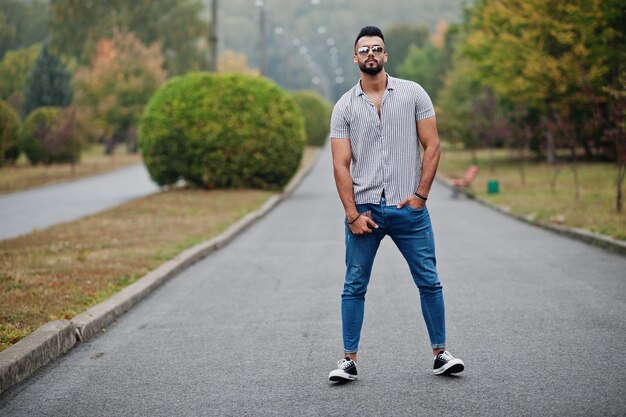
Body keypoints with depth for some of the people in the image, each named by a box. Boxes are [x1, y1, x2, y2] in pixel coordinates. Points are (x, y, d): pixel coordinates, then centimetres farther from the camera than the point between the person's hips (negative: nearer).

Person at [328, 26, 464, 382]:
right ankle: (349, 360, 10)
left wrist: (420, 195, -7)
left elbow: (432, 146, 1)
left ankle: (441, 354, 14)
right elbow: (341, 165, 0)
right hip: (364, 209, 1)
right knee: (355, 286, 3)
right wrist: (353, 214, -8)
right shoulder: (345, 107, 4)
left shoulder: (413, 94, 3)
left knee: (429, 282, 3)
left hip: (409, 208, 0)